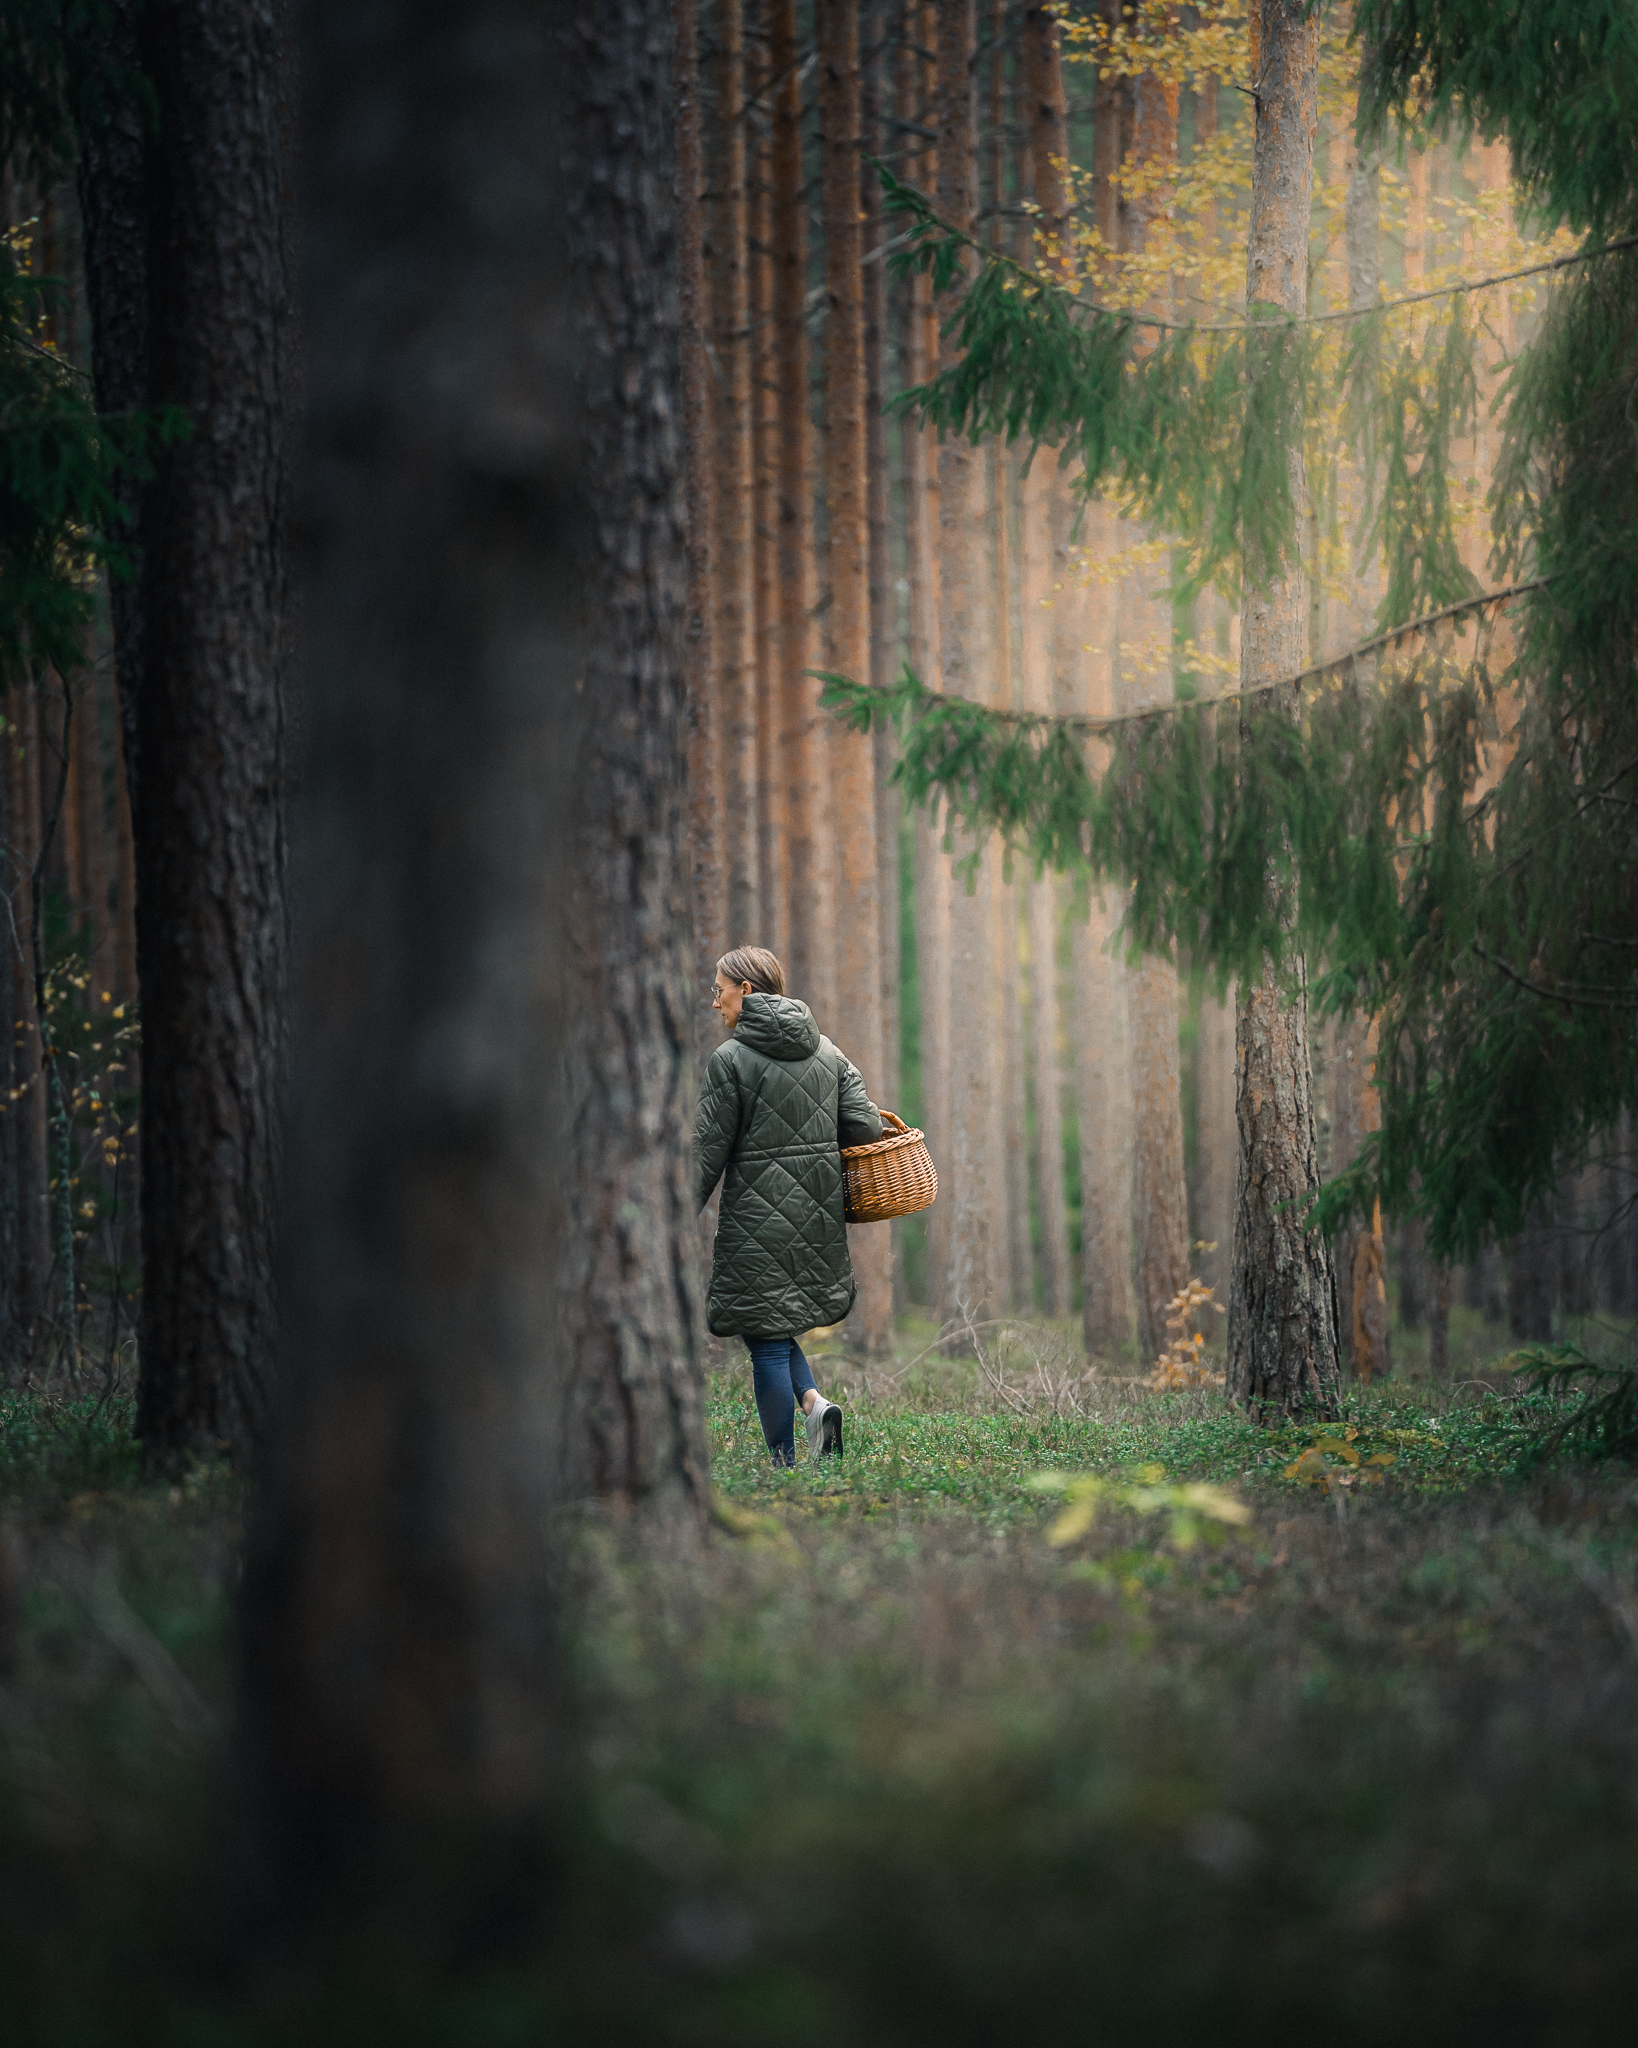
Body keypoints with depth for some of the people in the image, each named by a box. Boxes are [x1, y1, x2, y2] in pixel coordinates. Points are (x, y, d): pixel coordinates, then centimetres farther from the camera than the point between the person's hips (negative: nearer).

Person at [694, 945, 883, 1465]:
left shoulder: (730, 1060, -9)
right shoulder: (826, 1052, 8)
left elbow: (708, 1150, -10)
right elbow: (866, 1126, 1)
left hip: (758, 1217, -6)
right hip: (818, 1215, 6)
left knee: (766, 1341, 1)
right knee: (778, 1325, 21)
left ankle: (784, 1462, 3)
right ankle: (814, 1401, -1)